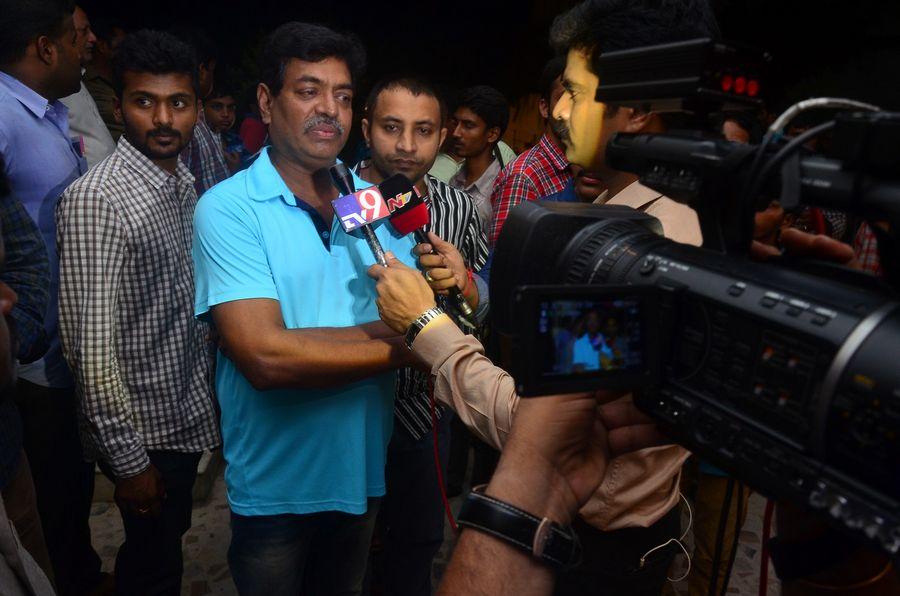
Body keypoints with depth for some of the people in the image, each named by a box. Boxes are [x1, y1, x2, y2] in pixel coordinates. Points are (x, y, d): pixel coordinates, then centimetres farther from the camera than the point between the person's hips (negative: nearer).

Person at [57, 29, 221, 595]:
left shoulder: (185, 182, 3)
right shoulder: (96, 199, -22)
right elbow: (92, 344, -22)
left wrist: (208, 394, 12)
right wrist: (127, 460, -18)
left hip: (189, 414, 7)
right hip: (144, 429, -7)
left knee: (170, 541, 25)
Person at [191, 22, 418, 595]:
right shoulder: (228, 208, -15)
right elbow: (266, 358, -26)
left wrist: (306, 339, -23)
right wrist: (399, 344, -18)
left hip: (365, 470, 5)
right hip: (275, 486, -4)